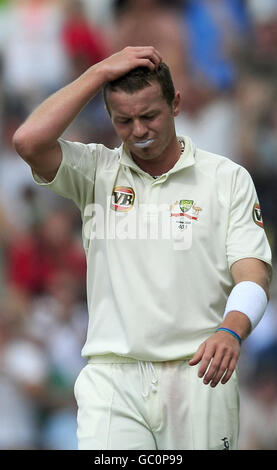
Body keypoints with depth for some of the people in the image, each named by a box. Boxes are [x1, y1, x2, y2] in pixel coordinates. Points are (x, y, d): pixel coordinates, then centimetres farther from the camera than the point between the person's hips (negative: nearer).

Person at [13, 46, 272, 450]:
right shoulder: (96, 171, 9)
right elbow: (29, 142, -9)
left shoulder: (228, 178, 6)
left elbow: (252, 272, -3)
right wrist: (101, 72, -4)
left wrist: (230, 331, -25)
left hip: (200, 376, 0)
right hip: (112, 377, 0)